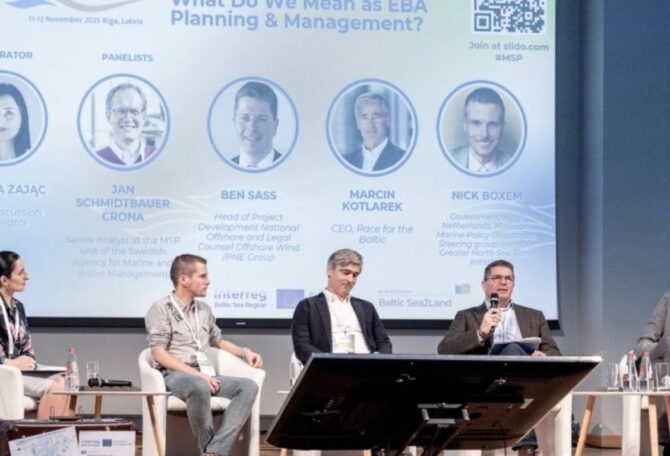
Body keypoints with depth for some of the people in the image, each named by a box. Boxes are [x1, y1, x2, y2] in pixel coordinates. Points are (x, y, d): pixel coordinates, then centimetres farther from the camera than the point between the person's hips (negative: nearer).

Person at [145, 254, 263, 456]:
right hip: (175, 375, -7)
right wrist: (195, 374, -18)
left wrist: (245, 352, 14)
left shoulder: (204, 310, 19)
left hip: (204, 375, 7)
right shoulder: (161, 309, -1)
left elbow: (218, 341, 33)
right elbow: (159, 354, -10)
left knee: (249, 386, -21)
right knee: (200, 387, -42)